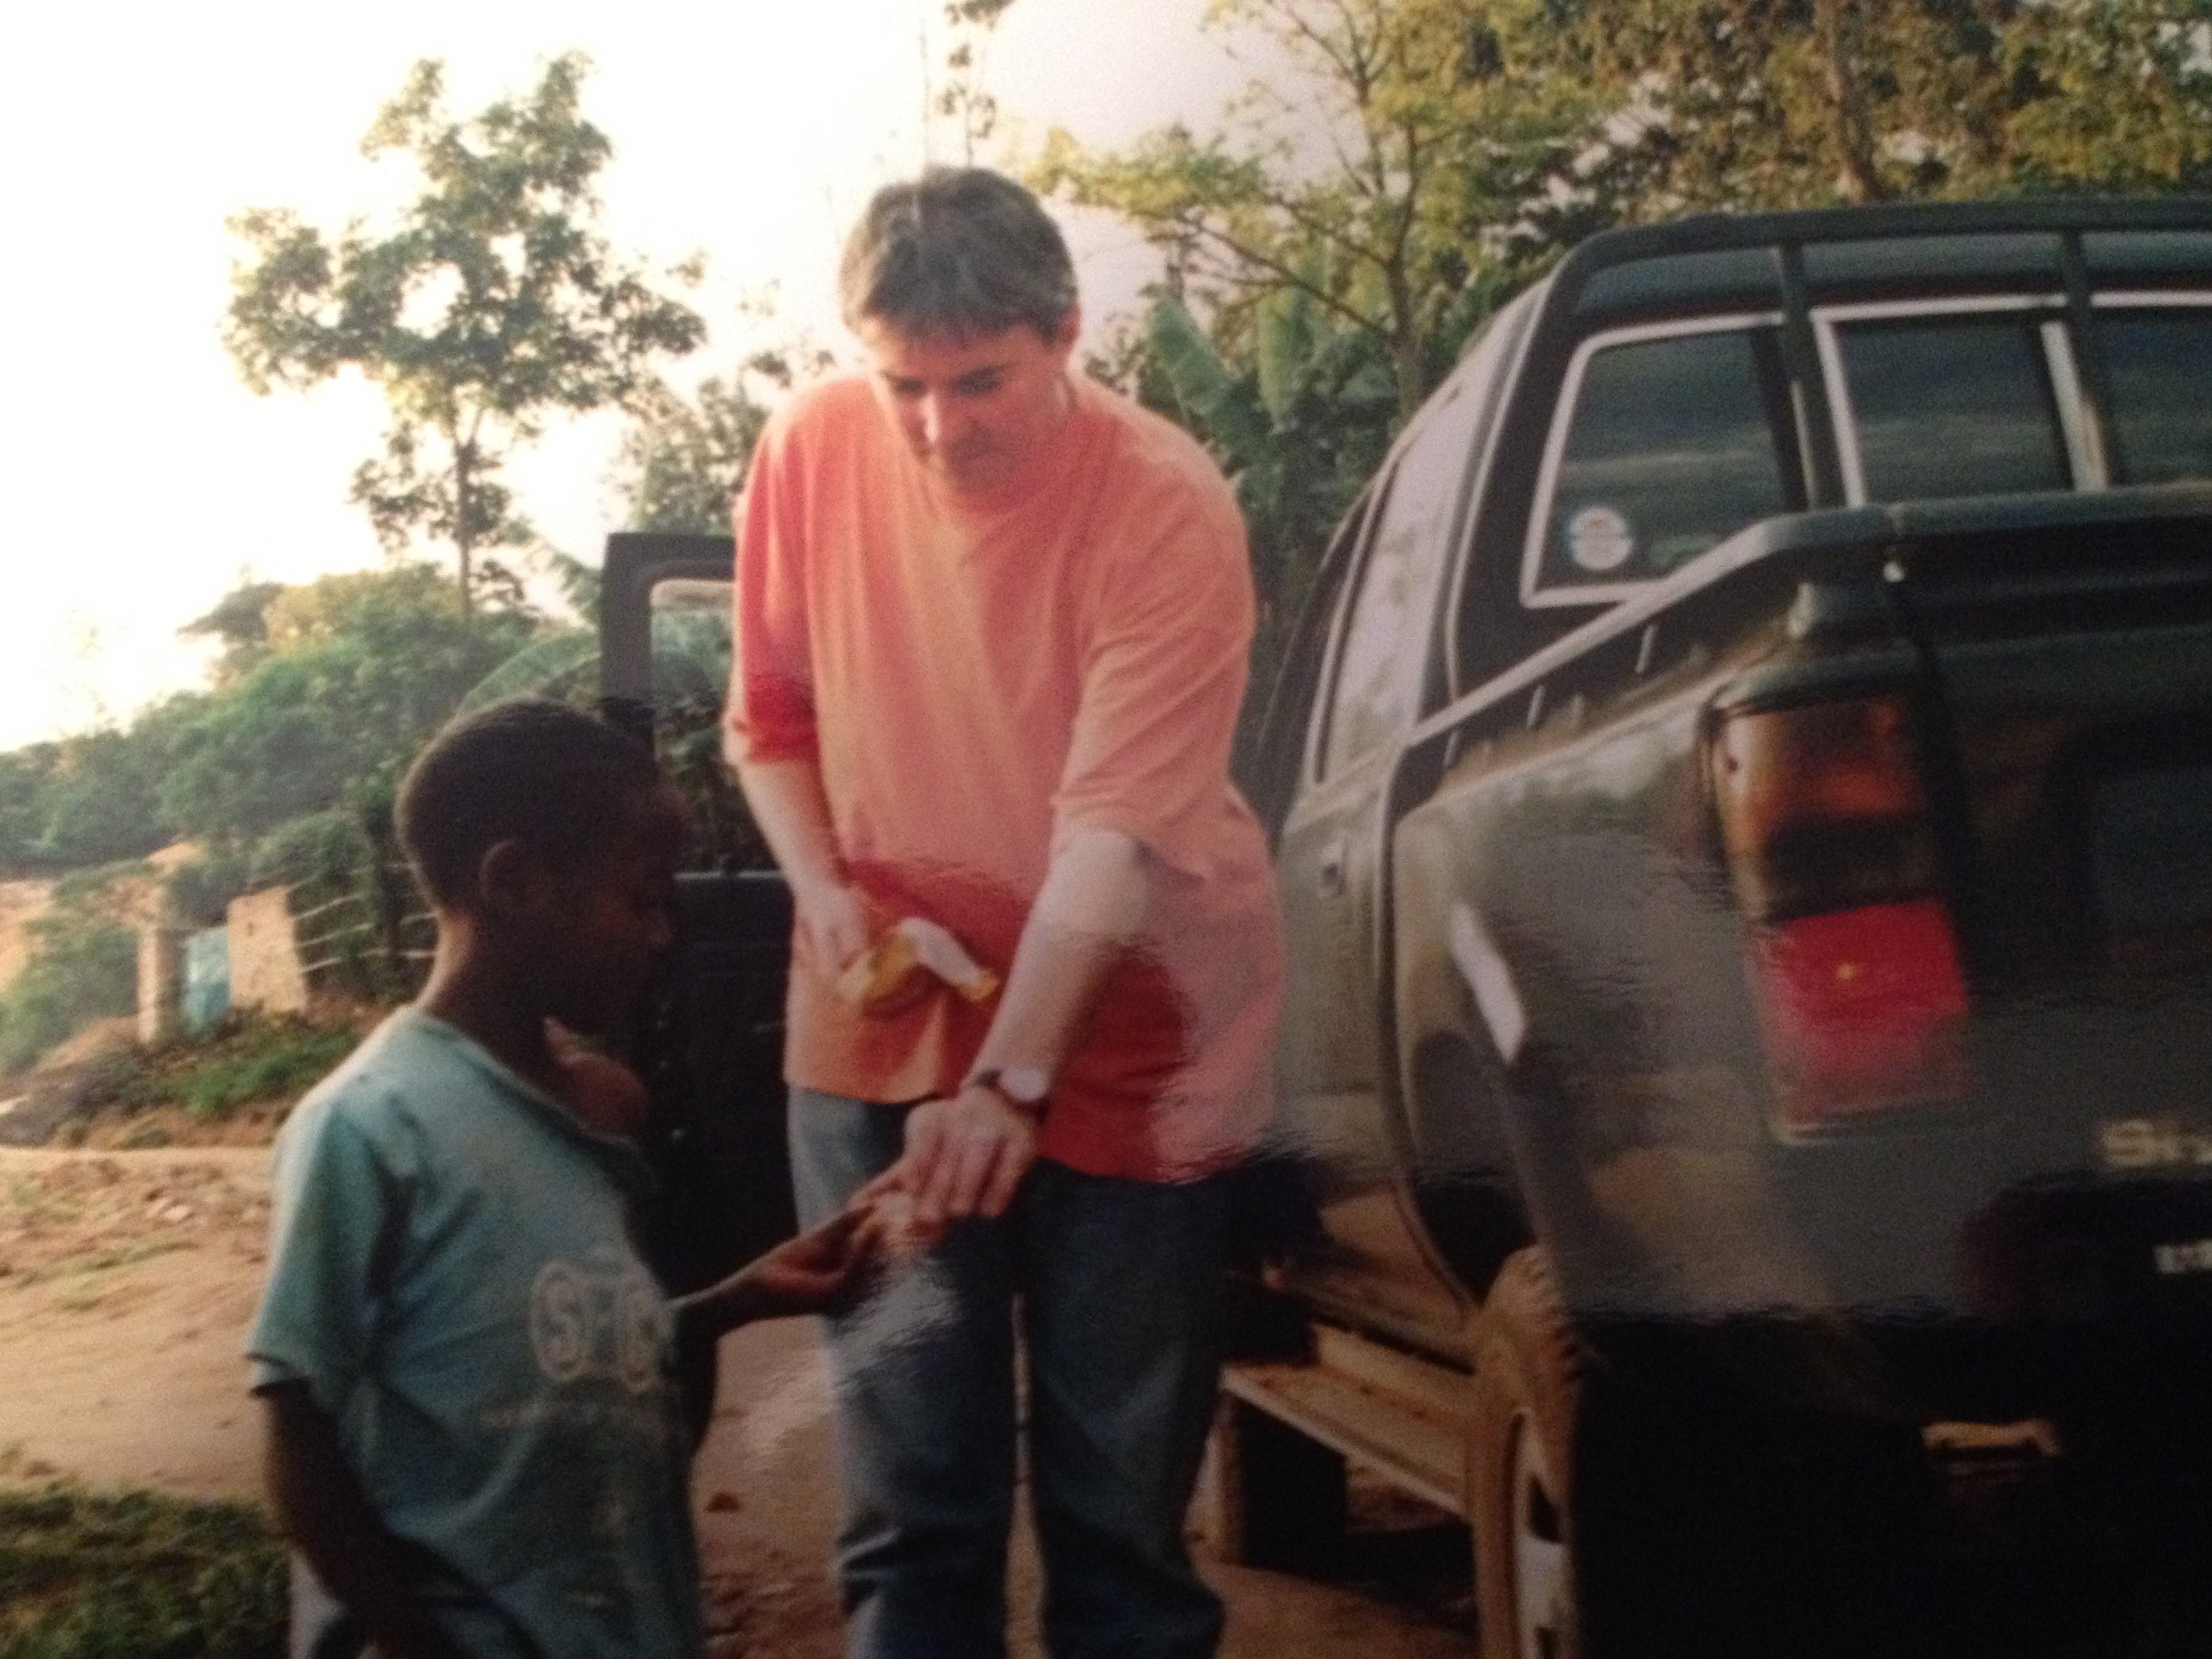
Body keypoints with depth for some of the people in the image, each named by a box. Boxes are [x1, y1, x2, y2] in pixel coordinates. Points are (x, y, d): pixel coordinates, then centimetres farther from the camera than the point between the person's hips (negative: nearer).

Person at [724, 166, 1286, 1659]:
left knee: (1120, 1485, 5)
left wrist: (1011, 1077, -31)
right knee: (906, 1490, 5)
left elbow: (1116, 823, -23)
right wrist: (826, 894, -10)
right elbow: (771, 715, 7)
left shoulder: (1167, 509, -18)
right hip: (884, 1029, 3)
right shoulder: (814, 452, -6)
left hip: (1121, 1033, -2)